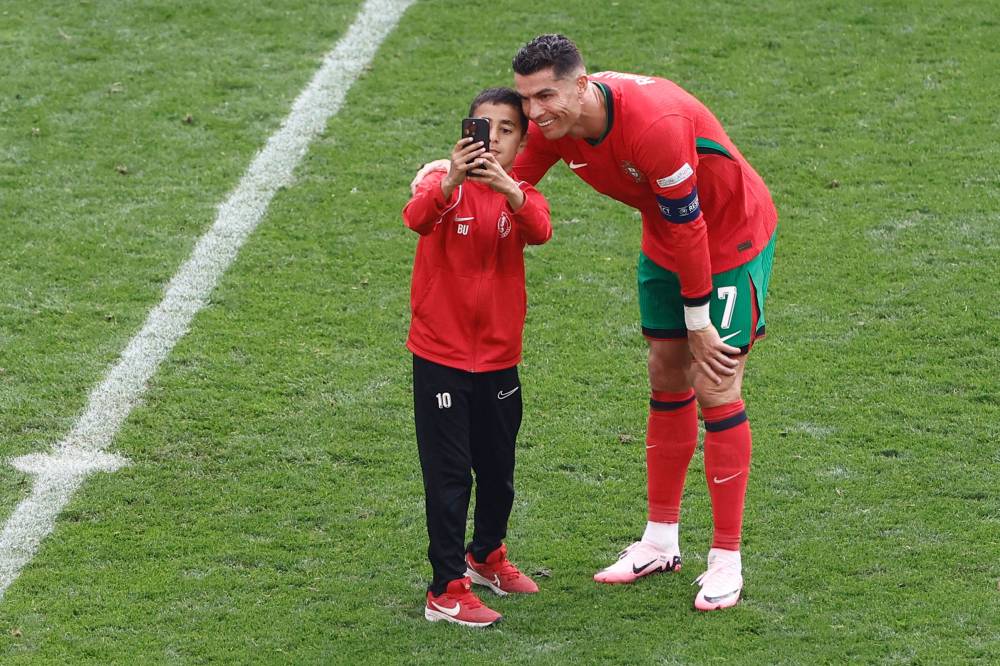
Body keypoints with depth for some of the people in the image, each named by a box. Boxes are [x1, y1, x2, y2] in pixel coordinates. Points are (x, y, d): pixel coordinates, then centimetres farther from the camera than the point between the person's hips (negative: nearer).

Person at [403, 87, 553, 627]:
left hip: (498, 358, 4)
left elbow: (540, 231, -24)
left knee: (498, 470, 18)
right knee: (448, 475, -4)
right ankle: (445, 593, 1)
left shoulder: (520, 195, 0)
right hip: (440, 356, -4)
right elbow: (416, 218, -32)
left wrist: (507, 187, -43)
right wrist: (451, 182, -51)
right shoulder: (444, 185, -9)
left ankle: (485, 556, 41)